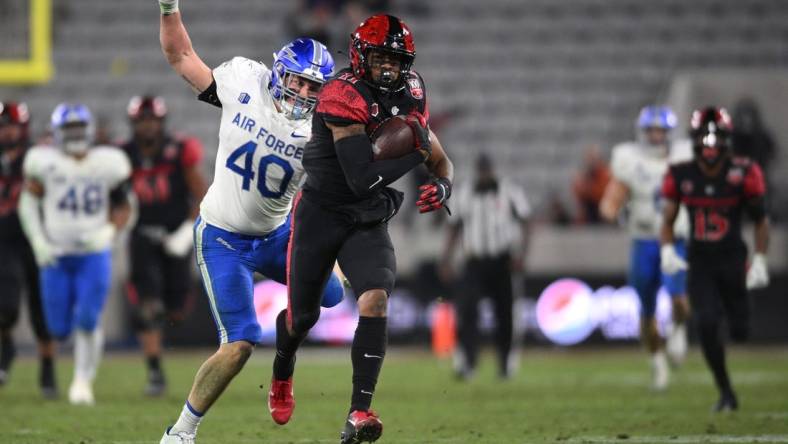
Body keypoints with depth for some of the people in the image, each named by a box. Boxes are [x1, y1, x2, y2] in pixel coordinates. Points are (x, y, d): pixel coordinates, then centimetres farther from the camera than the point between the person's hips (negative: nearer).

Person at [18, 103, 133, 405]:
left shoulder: (108, 163, -3)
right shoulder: (45, 162, -6)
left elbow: (122, 207, 7)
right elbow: (29, 202, 4)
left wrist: (107, 232, -10)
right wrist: (38, 241, -6)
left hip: (94, 254, 0)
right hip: (57, 256, 0)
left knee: (87, 321, -11)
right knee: (59, 329, 2)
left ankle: (83, 381, 5)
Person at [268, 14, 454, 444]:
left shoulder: (409, 98, -2)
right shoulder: (344, 98, -23)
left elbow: (441, 161, 10)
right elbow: (362, 178, -29)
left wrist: (443, 185, -13)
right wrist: (417, 154, -23)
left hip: (369, 223, 3)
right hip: (320, 214, -3)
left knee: (375, 299, -22)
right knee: (302, 315, 11)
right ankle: (282, 375, 47)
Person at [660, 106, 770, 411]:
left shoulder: (743, 174, -10)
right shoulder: (681, 176, -5)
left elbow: (761, 221, 0)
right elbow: (668, 220, 6)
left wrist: (759, 261, -5)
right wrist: (667, 250, -11)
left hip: (733, 260, -1)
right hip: (699, 263, 1)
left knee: (739, 331, 1)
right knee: (707, 326, -13)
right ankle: (726, 392, 1)